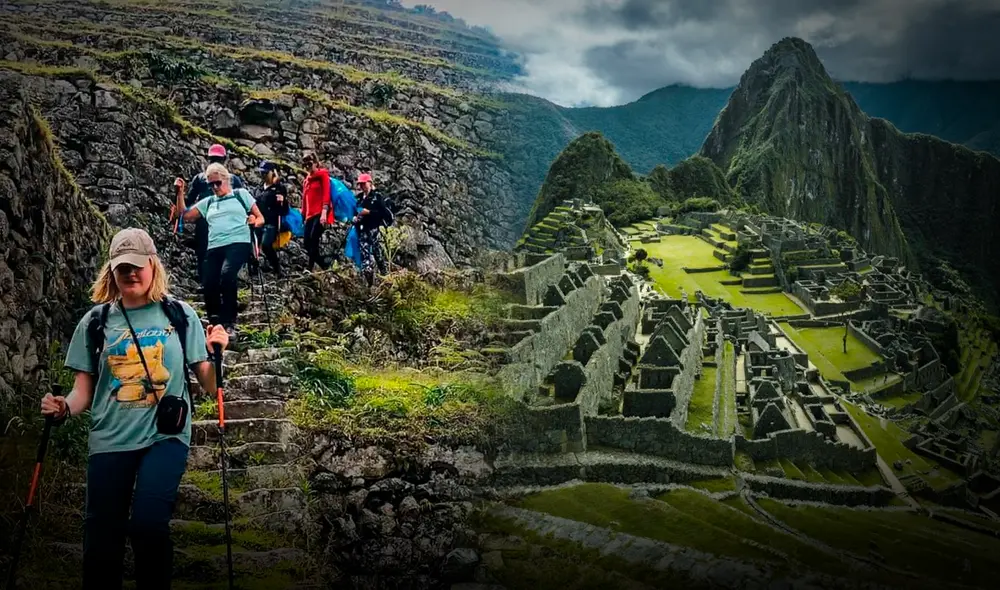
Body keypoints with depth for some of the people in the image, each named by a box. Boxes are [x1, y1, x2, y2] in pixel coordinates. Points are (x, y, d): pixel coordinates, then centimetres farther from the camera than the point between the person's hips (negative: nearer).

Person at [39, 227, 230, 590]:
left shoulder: (180, 315, 2)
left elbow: (208, 385, 3)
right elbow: (84, 391, 7)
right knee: (102, 540, 5)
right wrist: (64, 408, -13)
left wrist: (215, 355, -15)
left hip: (166, 436, -2)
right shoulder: (96, 320, 4)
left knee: (148, 523, -22)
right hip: (110, 441, 2)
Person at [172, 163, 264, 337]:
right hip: (214, 247, 4)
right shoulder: (207, 202, 24)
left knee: (227, 274, -31)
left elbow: (260, 218, 16)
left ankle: (229, 324, -26)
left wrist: (255, 221, -7)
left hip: (238, 243, -4)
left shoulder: (241, 194, 16)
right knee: (209, 285, -13)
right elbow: (185, 216, 18)